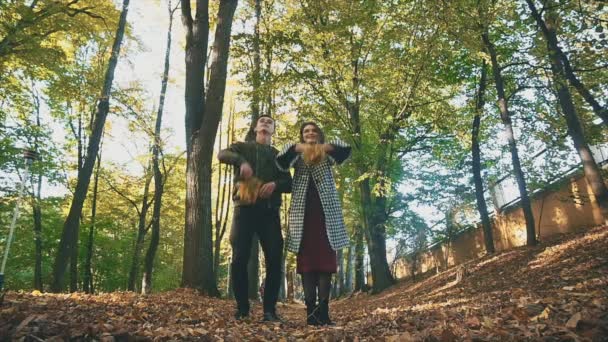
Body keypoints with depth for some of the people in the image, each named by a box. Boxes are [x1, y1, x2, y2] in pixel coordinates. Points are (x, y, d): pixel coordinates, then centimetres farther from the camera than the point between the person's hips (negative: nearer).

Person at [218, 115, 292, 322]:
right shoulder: (243, 147, 18)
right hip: (244, 208, -1)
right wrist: (241, 161, -24)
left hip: (269, 211, 1)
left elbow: (289, 184, 13)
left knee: (274, 259, -7)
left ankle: (269, 309, 2)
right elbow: (222, 155, -3)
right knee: (239, 259, -5)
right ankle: (242, 308, 8)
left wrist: (275, 184, -10)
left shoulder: (278, 155, 22)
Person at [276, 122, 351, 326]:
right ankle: (311, 311, -3)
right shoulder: (298, 156, 17)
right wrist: (297, 147, -24)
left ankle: (323, 311, -5)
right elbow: (281, 162, -5)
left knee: (325, 261, -5)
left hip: (325, 212, 0)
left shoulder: (327, 155, 16)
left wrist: (326, 146, -25)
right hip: (303, 213, 0)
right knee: (307, 262, -3)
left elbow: (346, 150, -5)